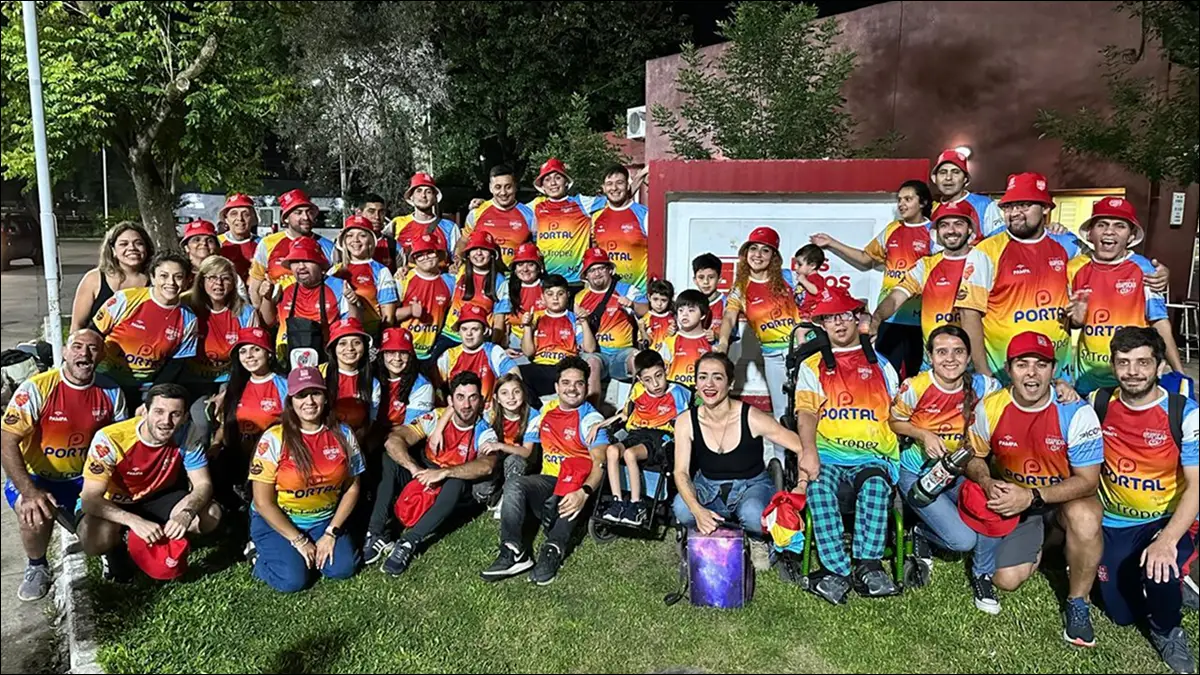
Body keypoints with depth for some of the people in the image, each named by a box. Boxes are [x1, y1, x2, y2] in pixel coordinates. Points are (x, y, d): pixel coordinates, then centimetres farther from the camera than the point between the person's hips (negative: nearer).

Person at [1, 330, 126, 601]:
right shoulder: (36, 389, -18)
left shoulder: (111, 392, -6)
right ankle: (36, 566, 0)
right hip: (35, 478, -3)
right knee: (36, 515, -33)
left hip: (85, 479, 3)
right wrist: (29, 492, -33)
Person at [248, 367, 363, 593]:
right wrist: (299, 541, -14)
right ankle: (262, 555, 11)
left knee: (343, 568, -18)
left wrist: (331, 533, -9)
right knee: (292, 579, -21)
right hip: (276, 522, -3)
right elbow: (263, 502, -13)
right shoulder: (274, 439, -16)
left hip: (323, 521, 3)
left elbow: (352, 488, 1)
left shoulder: (343, 435, -6)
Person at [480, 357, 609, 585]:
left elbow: (599, 462, -20)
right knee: (513, 485, -24)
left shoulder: (591, 418, -6)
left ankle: (553, 550, -29)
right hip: (547, 481, 5)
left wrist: (584, 492, -37)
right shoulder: (546, 410, 14)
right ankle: (513, 552, -26)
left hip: (575, 486, -5)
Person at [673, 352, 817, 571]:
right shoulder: (686, 422, -14)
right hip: (709, 488, 2)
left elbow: (803, 448, -16)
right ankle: (709, 538, 4)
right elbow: (681, 472, -19)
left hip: (752, 485, -1)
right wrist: (698, 511, -38)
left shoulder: (751, 418, -20)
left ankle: (758, 541, 2)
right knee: (682, 509, -32)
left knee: (753, 514, -38)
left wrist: (801, 486, -34)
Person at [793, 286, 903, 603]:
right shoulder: (812, 367, 17)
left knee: (875, 485, -33)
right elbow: (806, 414, 3)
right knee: (818, 485, -32)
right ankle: (837, 569, -32)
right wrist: (809, 453, -14)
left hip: (873, 455, 0)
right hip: (828, 453, 0)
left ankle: (868, 565, -30)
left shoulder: (879, 364, 21)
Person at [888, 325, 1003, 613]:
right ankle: (922, 534, 19)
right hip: (917, 473, -3)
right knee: (963, 540, -20)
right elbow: (894, 422, -2)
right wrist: (924, 435, -19)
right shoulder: (915, 387, -17)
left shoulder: (980, 386, -10)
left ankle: (982, 575, 2)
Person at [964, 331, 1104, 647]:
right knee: (1005, 579, -9)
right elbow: (974, 456, 2)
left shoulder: (1076, 411, -22)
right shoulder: (990, 408, -14)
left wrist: (1032, 497, -31)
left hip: (1067, 496, -2)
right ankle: (1044, 544, 26)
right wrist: (988, 483, -21)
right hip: (1015, 500, 3)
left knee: (1084, 517, -38)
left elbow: (1088, 480, -20)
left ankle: (1077, 603, -12)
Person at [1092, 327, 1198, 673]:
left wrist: (1167, 540, -32)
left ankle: (1167, 631, 1)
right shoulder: (1098, 404, -7)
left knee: (1160, 572, -33)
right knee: (1123, 614, 2)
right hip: (1114, 524, 3)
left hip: (1166, 521, -2)